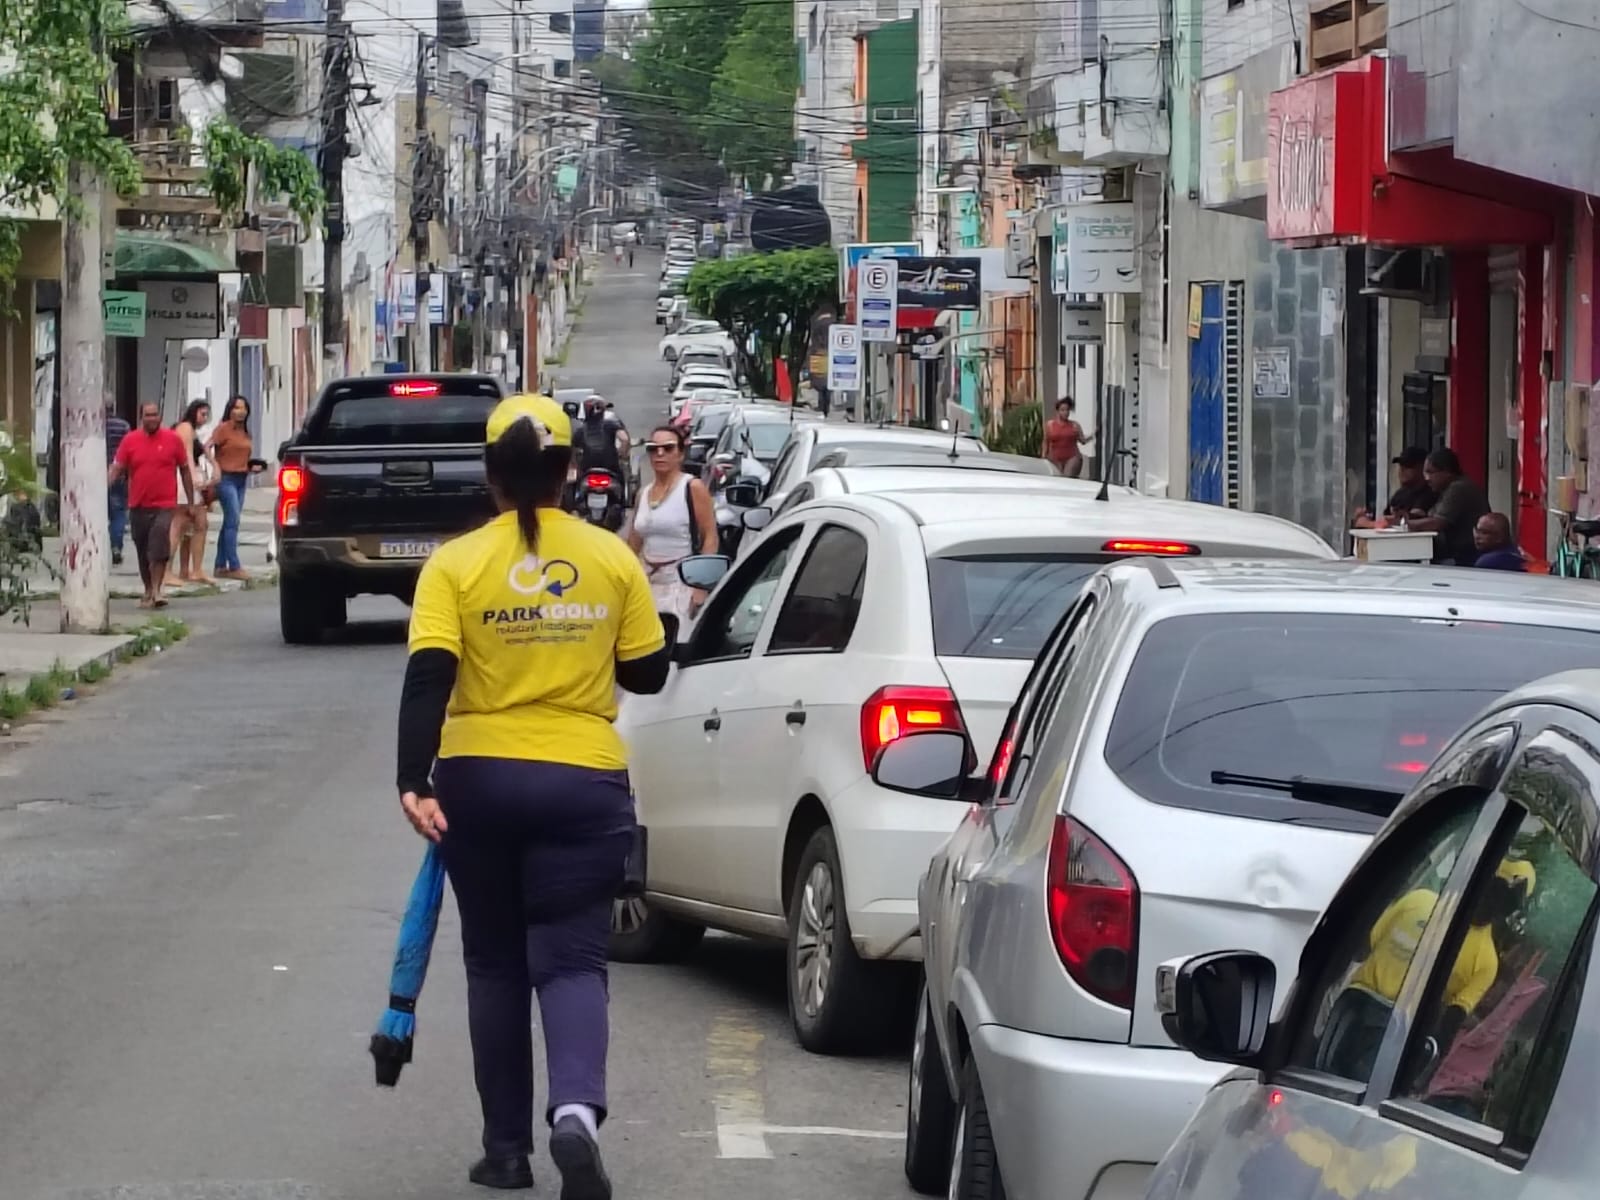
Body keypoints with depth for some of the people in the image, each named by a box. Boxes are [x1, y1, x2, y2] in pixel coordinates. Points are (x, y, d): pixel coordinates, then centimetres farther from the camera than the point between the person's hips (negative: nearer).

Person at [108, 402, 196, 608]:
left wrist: (191, 501, 9)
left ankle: (156, 591, -16)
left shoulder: (173, 440, 2)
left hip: (163, 505, -2)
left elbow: (185, 471, 9)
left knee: (159, 548, -17)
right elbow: (116, 469, 1)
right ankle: (148, 591, 23)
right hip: (138, 506, 2)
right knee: (142, 551, 11)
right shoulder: (130, 441, 4)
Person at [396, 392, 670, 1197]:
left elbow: (428, 678, -15)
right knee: (571, 959, 1)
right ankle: (576, 1108, -26)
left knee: (496, 964, 14)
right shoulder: (612, 561, -1)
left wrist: (413, 782, -18)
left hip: (479, 781, 0)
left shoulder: (455, 565, -6)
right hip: (585, 781, 0)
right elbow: (647, 672, 5)